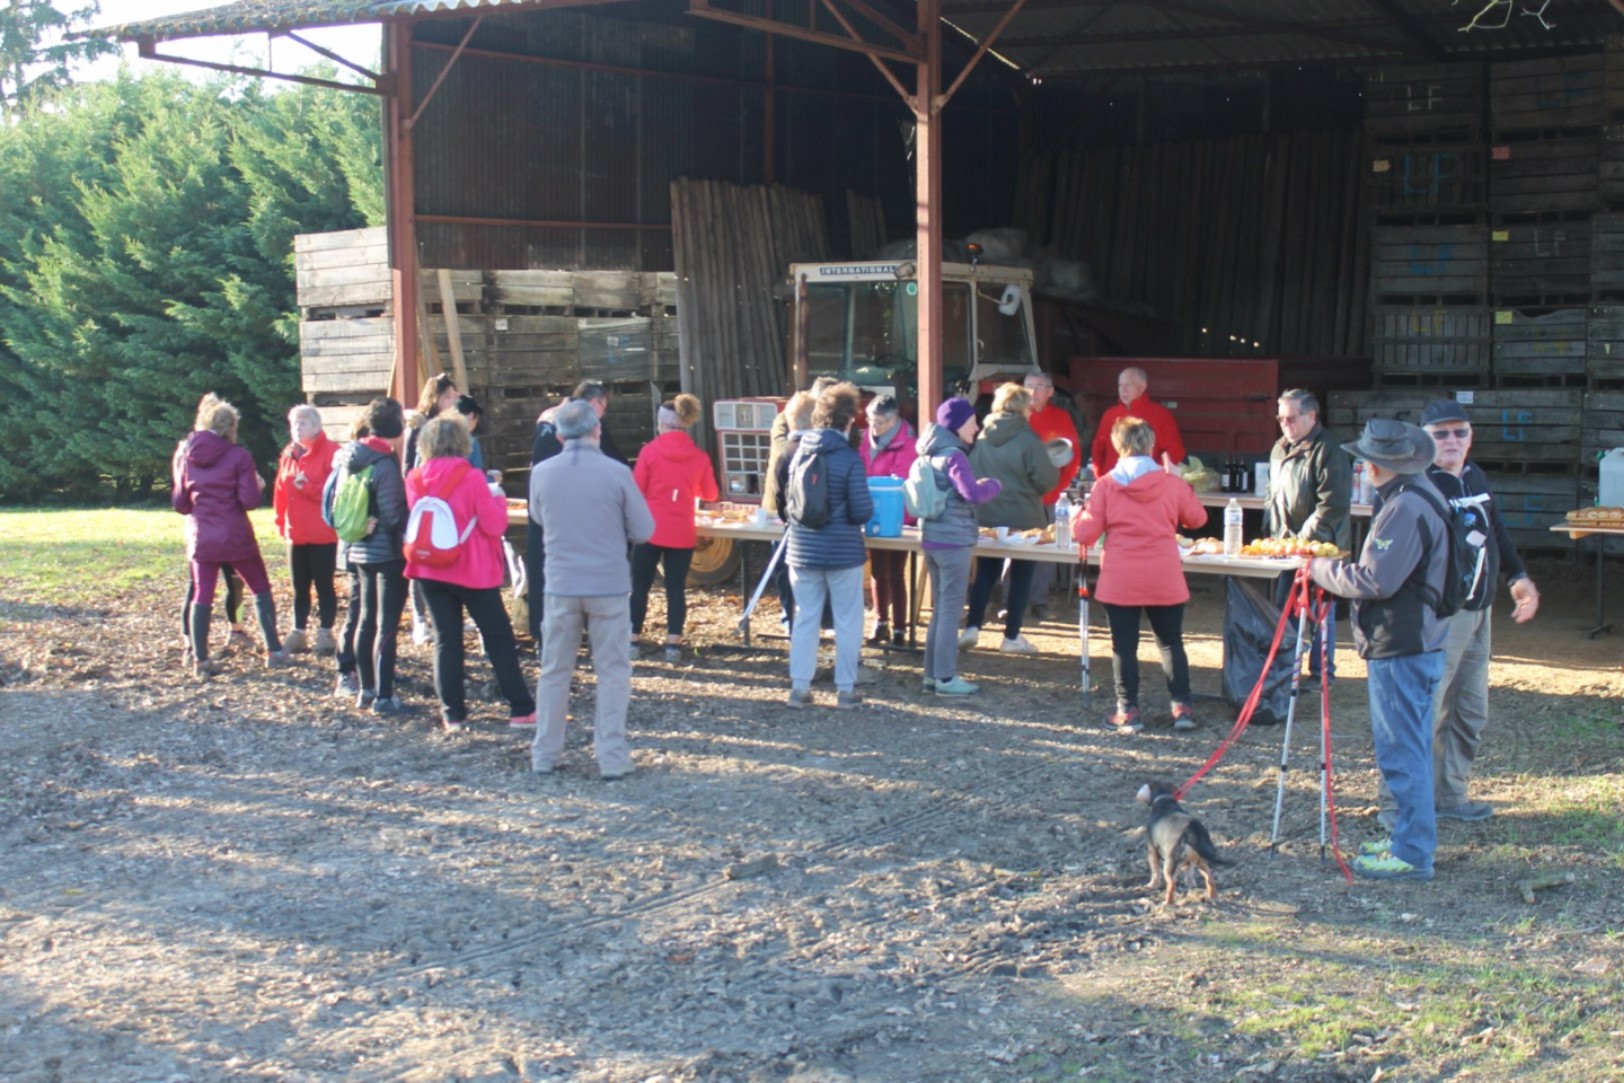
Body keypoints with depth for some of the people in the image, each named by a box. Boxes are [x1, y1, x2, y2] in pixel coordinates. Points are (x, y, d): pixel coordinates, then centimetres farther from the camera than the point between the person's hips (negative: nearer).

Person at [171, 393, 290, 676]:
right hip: (236, 537, -3)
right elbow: (249, 500, -12)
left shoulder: (187, 457, 4)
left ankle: (200, 659, 2)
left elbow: (180, 503, 9)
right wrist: (258, 486, 8)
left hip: (201, 538, 3)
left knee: (202, 596, 6)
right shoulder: (239, 456, -8)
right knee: (261, 589, 11)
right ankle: (273, 651, 11)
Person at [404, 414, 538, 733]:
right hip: (472, 571, -4)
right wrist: (497, 498, 5)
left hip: (429, 570, 4)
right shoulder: (471, 478, -14)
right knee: (499, 638, 6)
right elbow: (494, 525, -13)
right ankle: (521, 709, 7)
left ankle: (452, 714, 7)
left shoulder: (415, 479, -1)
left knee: (446, 640, 10)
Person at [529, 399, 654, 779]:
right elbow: (643, 531, -4)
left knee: (554, 672, 13)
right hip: (609, 585, -2)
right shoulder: (616, 473, -11)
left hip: (561, 586, 2)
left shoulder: (542, 473, -5)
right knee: (612, 673, 8)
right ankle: (612, 758, 8)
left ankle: (544, 755, 20)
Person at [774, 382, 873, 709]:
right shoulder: (849, 458, -14)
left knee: (804, 618, 12)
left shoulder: (797, 453, 0)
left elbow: (782, 501, 8)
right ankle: (845, 689, 13)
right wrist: (865, 510, 7)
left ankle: (799, 687, 14)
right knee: (847, 621, 8)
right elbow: (862, 511, -15)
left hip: (802, 550, 4)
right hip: (843, 551, -4)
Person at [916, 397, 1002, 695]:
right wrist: (994, 485, -7)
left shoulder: (932, 454, 12)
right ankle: (946, 678, 1)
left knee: (940, 608, 15)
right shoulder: (954, 456, -15)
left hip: (932, 538, 9)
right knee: (951, 610, -3)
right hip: (954, 541, -9)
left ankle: (933, 674, 19)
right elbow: (974, 493, -26)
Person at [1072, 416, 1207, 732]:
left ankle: (1128, 711, 8)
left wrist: (1078, 519, 16)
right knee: (1171, 642, 14)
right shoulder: (1171, 482, -2)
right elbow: (1197, 518, 10)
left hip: (1119, 581, -1)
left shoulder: (1105, 485, -5)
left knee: (1124, 645, 7)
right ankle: (1182, 706, 14)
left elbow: (1085, 534, -6)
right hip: (1164, 580, 1)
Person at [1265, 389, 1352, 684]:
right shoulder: (1280, 449, 13)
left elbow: (1333, 504, -19)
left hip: (1319, 547, -8)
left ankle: (1322, 673, 8)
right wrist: (1270, 530, 13)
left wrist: (1306, 538, -20)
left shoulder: (1328, 451, -13)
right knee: (1283, 608, 12)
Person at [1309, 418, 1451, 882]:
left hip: (1400, 650, -11)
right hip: (1417, 643, 11)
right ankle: (1411, 838, 28)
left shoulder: (1406, 507, -21)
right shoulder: (1422, 496, 12)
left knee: (1401, 753, -4)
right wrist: (1338, 566, 10)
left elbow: (1375, 581, -24)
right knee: (1412, 749, 18)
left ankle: (1411, 854, 2)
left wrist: (1323, 569, -10)